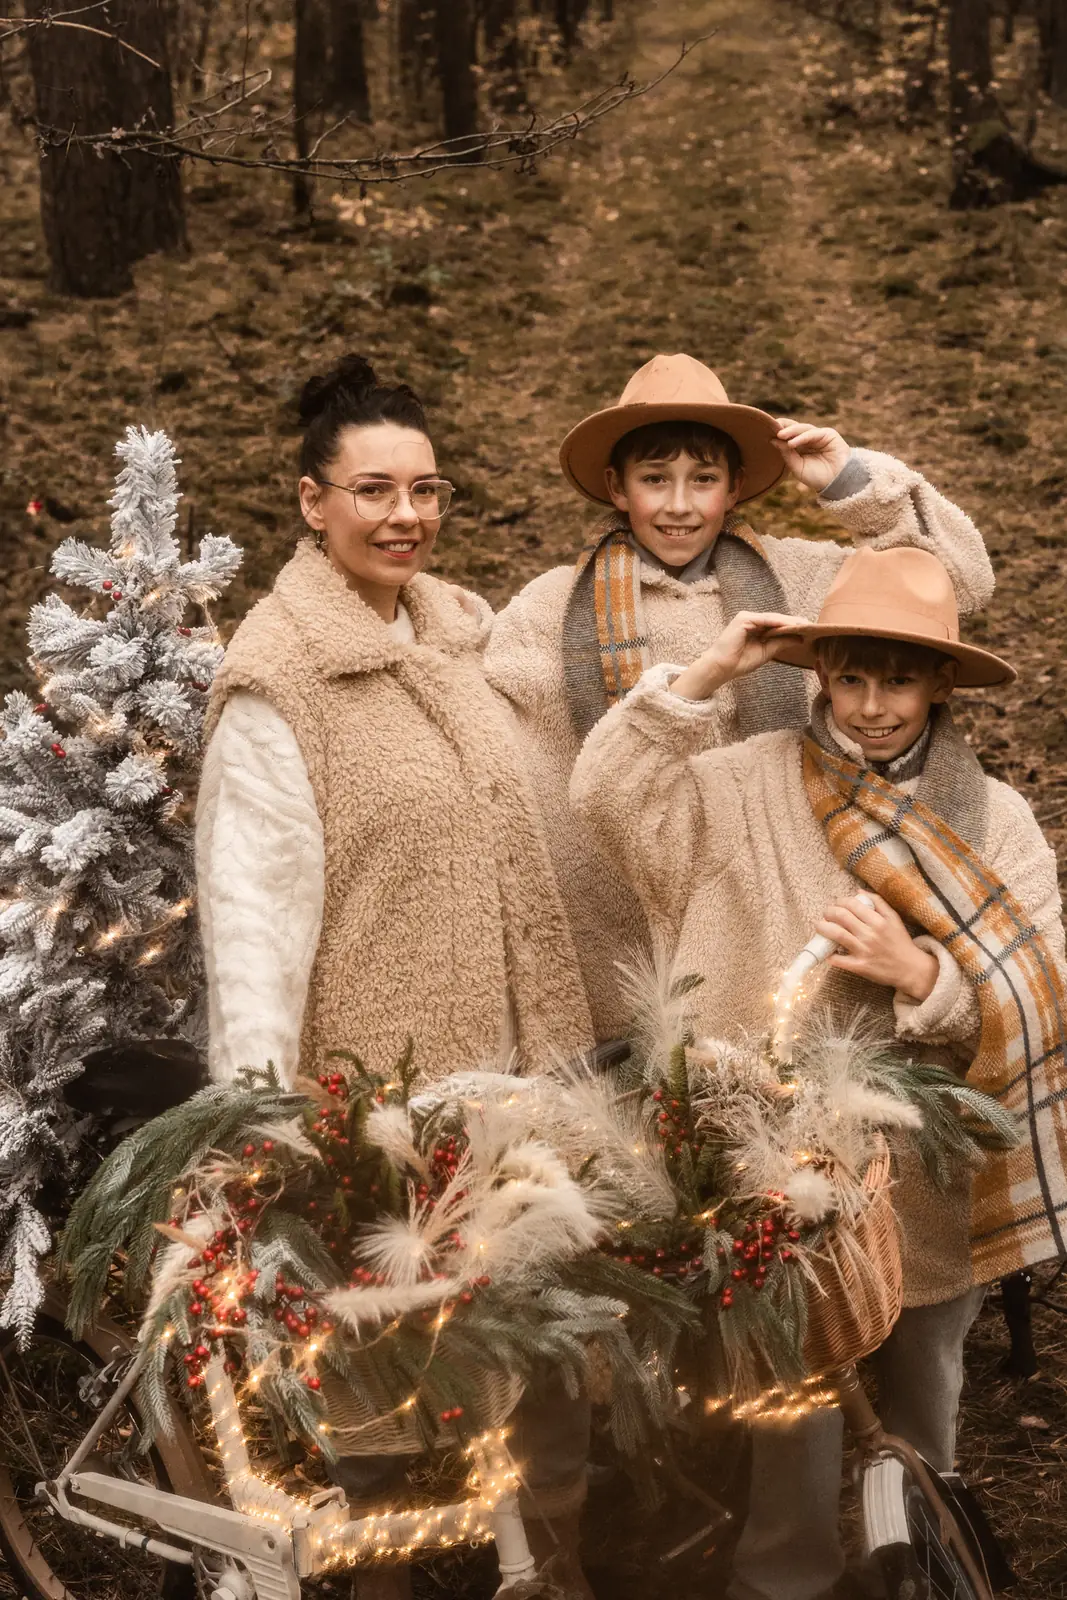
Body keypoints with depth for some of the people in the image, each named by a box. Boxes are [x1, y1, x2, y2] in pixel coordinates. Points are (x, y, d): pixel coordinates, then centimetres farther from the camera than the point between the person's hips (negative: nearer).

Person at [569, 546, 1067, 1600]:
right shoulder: (749, 786, -4)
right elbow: (608, 796, -13)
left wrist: (920, 973, -24)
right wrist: (705, 678, -16)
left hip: (931, 1182, 2)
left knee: (923, 1413, 21)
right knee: (795, 1422, 8)